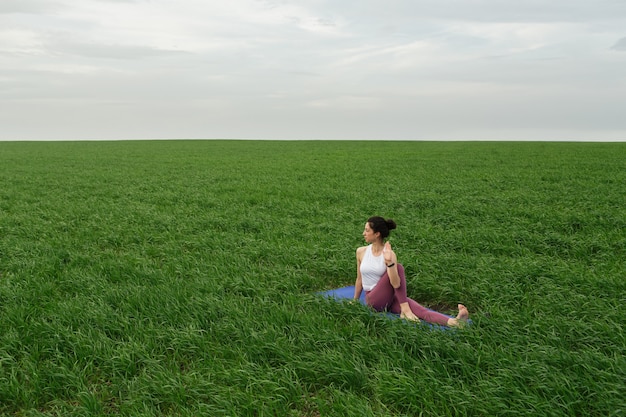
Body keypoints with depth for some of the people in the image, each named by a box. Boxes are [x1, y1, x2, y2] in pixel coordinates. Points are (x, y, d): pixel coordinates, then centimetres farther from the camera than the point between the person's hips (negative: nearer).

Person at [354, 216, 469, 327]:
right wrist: (355, 301, 20)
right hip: (373, 300, 0)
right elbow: (359, 279, 12)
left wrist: (389, 262, -37)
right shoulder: (361, 252, -2)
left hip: (390, 298, 0)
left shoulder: (389, 254, -11)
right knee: (397, 268, -28)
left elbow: (396, 284, -24)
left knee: (421, 311, -29)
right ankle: (404, 309, -28)